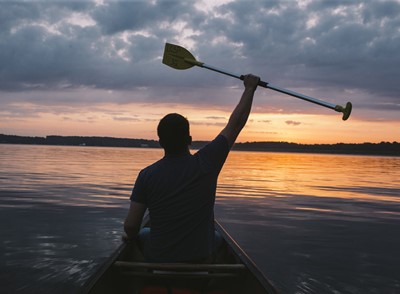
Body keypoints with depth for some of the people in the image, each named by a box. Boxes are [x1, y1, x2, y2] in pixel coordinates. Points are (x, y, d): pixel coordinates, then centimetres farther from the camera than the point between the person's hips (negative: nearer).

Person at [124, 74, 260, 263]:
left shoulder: (147, 175, -13)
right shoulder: (205, 164, -15)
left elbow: (130, 226, -12)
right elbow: (235, 123, -5)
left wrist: (132, 237, 12)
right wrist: (249, 88, 8)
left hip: (156, 258, 0)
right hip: (200, 258, 0)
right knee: (217, 238, 33)